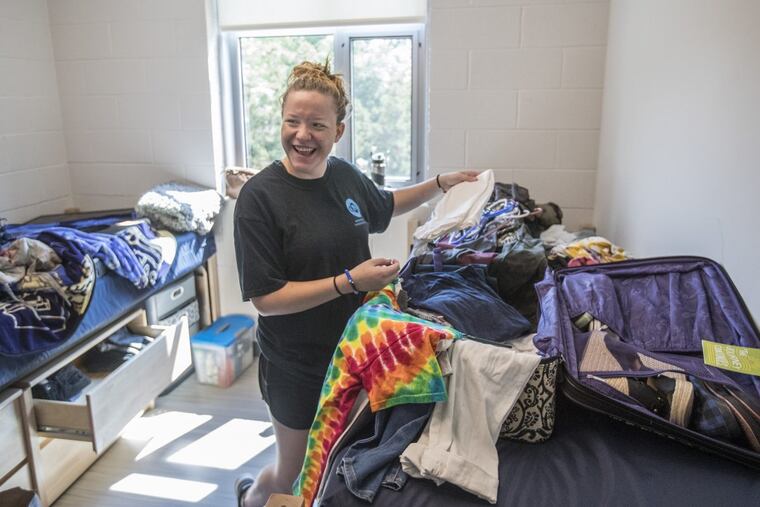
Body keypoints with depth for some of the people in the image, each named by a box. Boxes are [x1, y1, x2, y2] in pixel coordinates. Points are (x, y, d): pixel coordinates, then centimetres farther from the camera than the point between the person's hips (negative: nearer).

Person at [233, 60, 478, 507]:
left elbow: (384, 206, 20)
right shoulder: (260, 196, -21)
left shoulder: (345, 175, -3)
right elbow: (266, 299, -22)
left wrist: (441, 183, 13)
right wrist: (349, 282, -26)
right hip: (297, 366, -5)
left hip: (355, 349, 6)